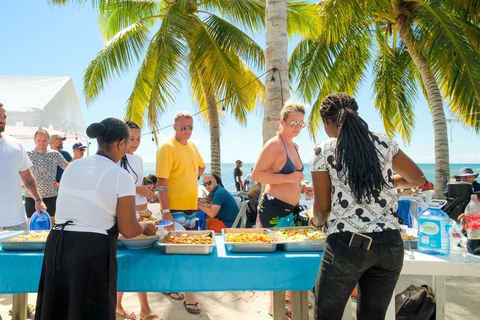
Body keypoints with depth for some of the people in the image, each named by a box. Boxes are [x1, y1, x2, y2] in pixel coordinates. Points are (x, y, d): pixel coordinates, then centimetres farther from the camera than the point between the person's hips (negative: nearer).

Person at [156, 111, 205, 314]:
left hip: (191, 206, 8)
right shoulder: (167, 148, -13)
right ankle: (189, 296, 9)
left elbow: (201, 166, 29)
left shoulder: (192, 146, 9)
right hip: (174, 209, -8)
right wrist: (165, 211, -23)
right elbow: (161, 182, -18)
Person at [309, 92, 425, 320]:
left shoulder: (323, 152, -4)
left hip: (347, 244, -4)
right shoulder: (383, 143, 6)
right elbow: (418, 180, 19)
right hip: (390, 243, 5)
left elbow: (323, 207, 0)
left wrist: (316, 222, 21)